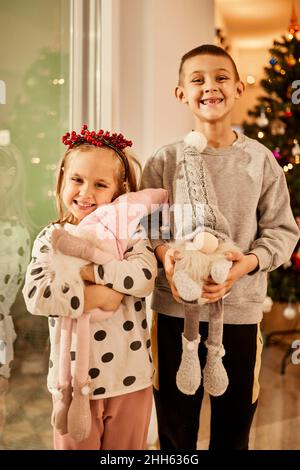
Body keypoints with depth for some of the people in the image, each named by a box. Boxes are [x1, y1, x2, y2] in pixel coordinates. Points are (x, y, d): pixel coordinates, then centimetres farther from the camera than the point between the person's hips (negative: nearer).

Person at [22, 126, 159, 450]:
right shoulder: (52, 238, -2)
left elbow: (145, 277, -20)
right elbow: (36, 296, -16)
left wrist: (86, 269, -20)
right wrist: (98, 296, -20)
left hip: (130, 378, 1)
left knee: (126, 448, 18)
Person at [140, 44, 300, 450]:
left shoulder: (260, 161, -1)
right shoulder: (165, 161, -1)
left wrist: (250, 261, -16)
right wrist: (162, 250, -19)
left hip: (241, 309, 1)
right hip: (175, 307, 0)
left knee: (235, 421, 18)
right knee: (175, 422, 17)